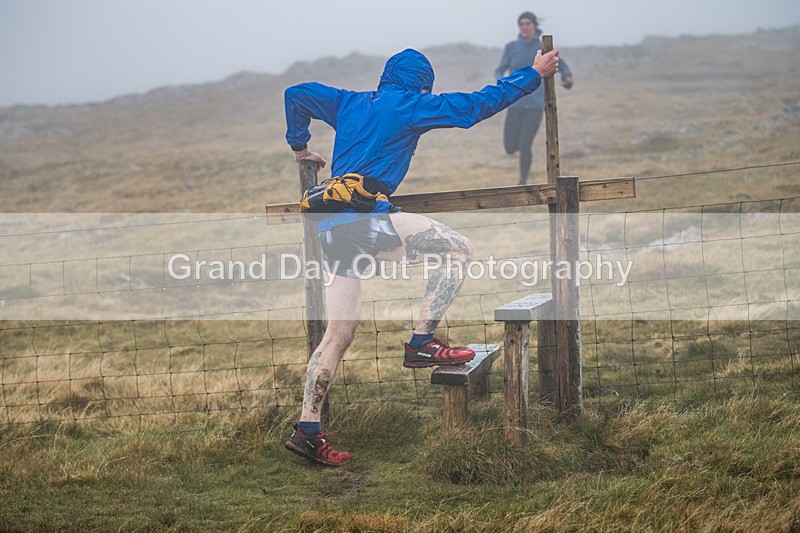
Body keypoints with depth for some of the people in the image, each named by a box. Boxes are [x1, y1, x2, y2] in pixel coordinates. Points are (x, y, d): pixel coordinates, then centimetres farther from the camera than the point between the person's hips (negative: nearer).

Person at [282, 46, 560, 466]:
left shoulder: (350, 103, 25)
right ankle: (421, 343, -6)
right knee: (460, 250, -1)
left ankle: (308, 431, 7)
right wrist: (534, 73, 12)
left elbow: (296, 94, 30)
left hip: (332, 226, 8)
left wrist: (299, 147, 40)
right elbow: (476, 105, 5)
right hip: (365, 216, -8)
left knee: (339, 332, 10)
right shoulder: (410, 105, 5)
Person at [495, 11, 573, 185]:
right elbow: (499, 71, 5)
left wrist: (567, 78, -11)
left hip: (535, 104, -1)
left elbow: (564, 67, 12)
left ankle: (523, 182, 7)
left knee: (524, 146, -13)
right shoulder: (511, 47, 0)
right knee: (510, 148, -1)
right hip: (515, 103, 2)